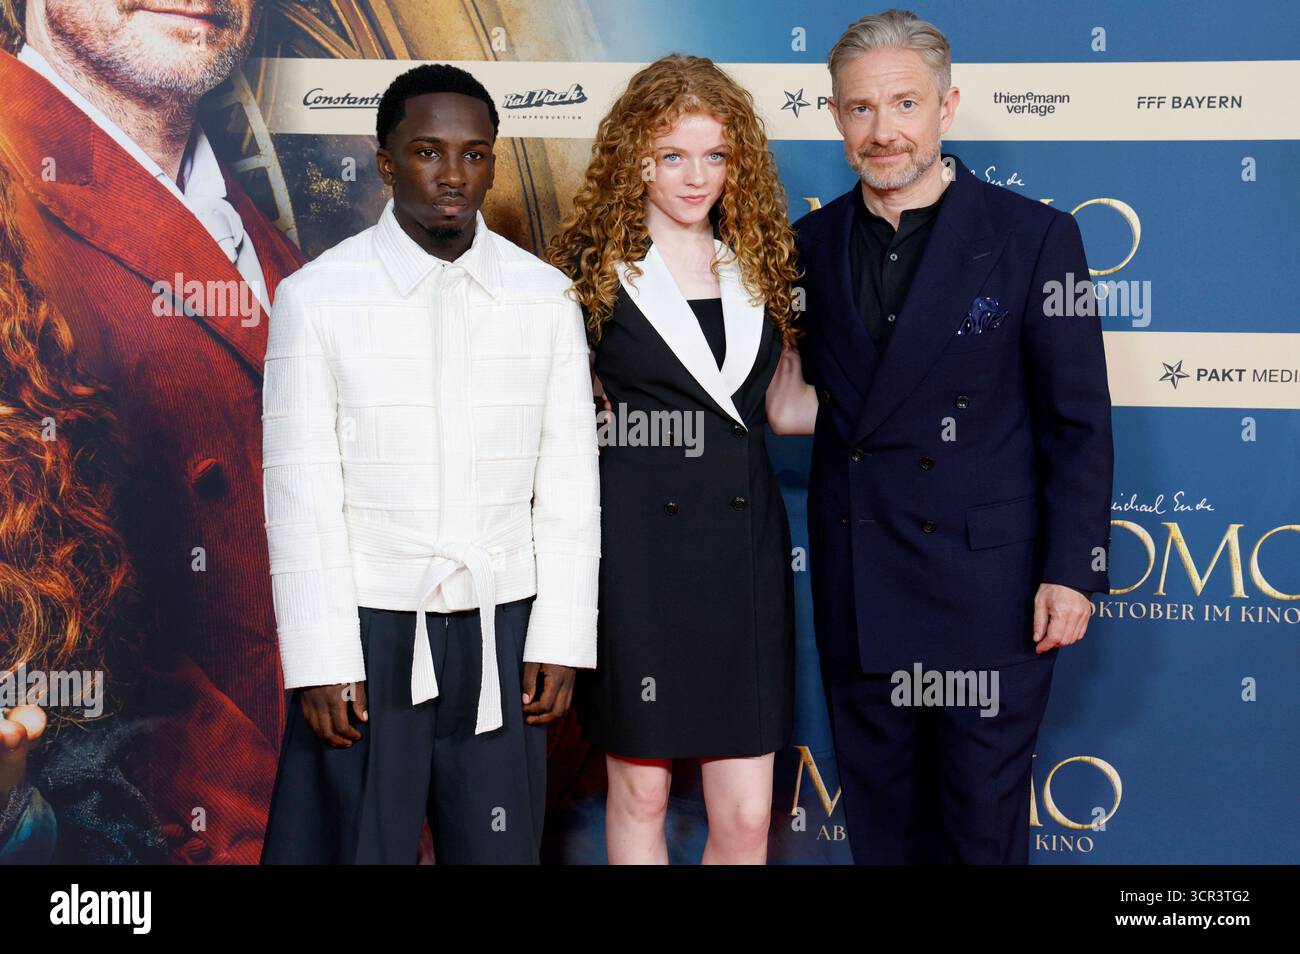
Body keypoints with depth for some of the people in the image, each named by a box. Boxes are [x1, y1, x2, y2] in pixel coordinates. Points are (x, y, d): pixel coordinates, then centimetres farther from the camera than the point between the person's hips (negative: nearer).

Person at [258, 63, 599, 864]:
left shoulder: (546, 298, 2)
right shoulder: (317, 298, -6)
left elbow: (569, 482, 4)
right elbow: (301, 492, -6)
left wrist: (562, 639, 0)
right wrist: (321, 662, -8)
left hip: (500, 630, 2)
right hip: (368, 626, -2)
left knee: (498, 847, 9)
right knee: (356, 844, 6)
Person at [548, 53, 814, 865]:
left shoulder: (758, 264, 10)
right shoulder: (594, 268, -1)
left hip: (742, 545, 3)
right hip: (636, 547, -3)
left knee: (747, 818, 2)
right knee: (641, 792, 9)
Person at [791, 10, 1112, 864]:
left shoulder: (1034, 236, -7)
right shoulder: (811, 243, 5)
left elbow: (1078, 421, -6)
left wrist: (1072, 572, -10)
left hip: (989, 591, -4)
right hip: (858, 592, 4)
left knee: (985, 827, 8)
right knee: (880, 823, 16)